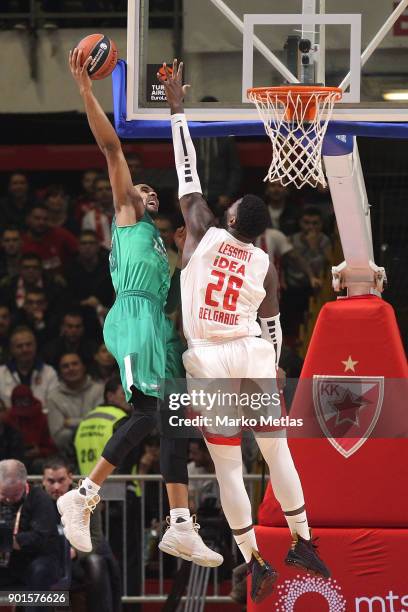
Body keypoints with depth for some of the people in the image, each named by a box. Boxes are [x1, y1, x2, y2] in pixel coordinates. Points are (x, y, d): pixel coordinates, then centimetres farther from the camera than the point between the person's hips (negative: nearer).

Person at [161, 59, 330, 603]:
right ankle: (303, 544, 21)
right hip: (253, 356, 2)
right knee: (278, 453, 16)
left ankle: (256, 564, 3)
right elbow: (273, 328, 6)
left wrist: (176, 107, 7)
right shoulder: (265, 264, 2)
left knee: (227, 468, 3)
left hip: (208, 362, -2)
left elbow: (187, 175, 1)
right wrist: (269, 373, 20)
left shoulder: (204, 234, -4)